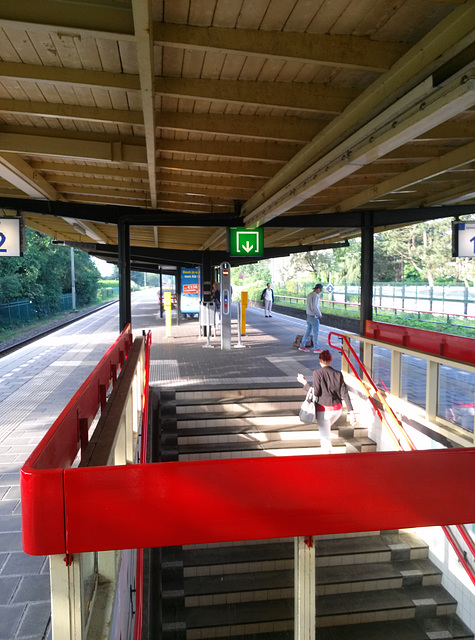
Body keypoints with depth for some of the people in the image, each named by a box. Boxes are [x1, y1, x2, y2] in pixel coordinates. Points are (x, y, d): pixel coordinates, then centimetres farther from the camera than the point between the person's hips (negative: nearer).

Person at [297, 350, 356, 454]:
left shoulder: (317, 373, -11)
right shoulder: (338, 374, 0)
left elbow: (315, 392, -14)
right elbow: (345, 394, -2)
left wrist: (304, 382, -3)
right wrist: (351, 412, -2)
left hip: (323, 410, -5)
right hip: (337, 409, 5)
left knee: (325, 436, 2)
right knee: (327, 428, 31)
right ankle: (327, 451, 41)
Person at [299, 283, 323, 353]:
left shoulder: (309, 294, 12)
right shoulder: (315, 295, -17)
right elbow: (315, 306, -23)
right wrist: (320, 314, -10)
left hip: (309, 316, 9)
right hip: (314, 317, -9)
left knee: (308, 331, 15)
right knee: (316, 333, 0)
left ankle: (302, 346, 17)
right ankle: (316, 348, 7)